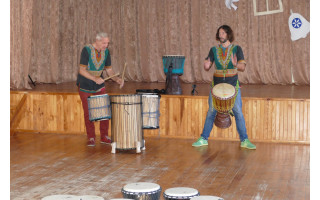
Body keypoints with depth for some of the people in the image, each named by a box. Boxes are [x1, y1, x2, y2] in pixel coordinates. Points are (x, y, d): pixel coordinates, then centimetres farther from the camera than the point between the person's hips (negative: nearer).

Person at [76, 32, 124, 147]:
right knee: (88, 113, 2)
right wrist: (94, 78, -37)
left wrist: (117, 79, -17)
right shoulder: (87, 50, -19)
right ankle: (91, 138, 14)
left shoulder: (106, 52, -4)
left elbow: (109, 70, 2)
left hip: (99, 85, 4)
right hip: (85, 86, -4)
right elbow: (82, 70, -23)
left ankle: (104, 137, 14)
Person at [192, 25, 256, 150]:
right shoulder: (214, 50, 5)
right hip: (217, 85, 2)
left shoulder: (236, 49, 0)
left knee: (238, 112, -5)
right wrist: (206, 65, -21)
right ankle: (204, 139, 14)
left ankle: (244, 140, 2)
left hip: (232, 85, -1)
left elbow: (243, 68, -7)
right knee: (211, 112, 4)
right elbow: (207, 67, 3)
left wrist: (235, 64, -28)